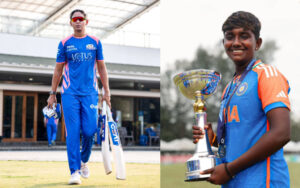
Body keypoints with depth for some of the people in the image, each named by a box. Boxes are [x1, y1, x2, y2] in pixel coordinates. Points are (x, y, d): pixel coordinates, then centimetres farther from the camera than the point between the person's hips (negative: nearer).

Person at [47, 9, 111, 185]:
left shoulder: (95, 42, 9)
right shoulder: (65, 43, 6)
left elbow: (101, 68, 13)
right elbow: (58, 70, 10)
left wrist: (107, 91, 9)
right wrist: (53, 93, 7)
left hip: (90, 93, 1)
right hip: (70, 93, -1)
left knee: (89, 131, -4)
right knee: (73, 133, -6)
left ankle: (84, 161, 23)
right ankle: (75, 171, -3)